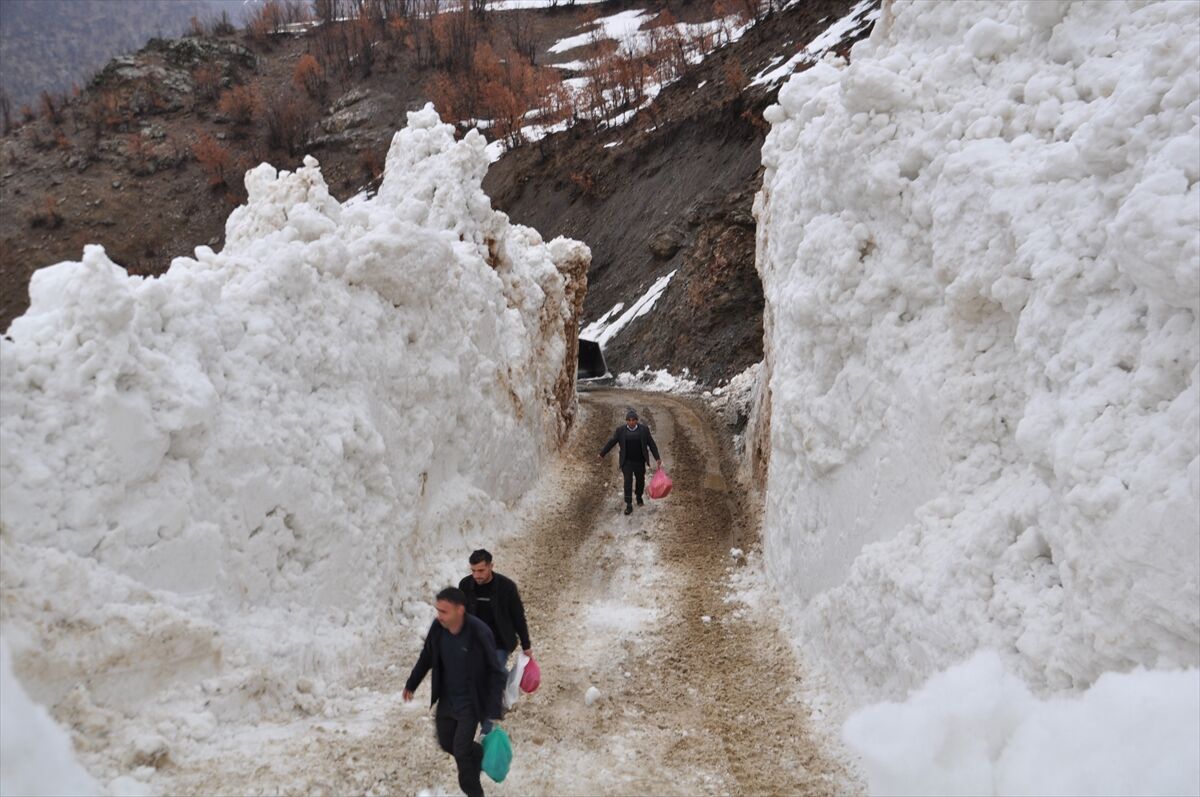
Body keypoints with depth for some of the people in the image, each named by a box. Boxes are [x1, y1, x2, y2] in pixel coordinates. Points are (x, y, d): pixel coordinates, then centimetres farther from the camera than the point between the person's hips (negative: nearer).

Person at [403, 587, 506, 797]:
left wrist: (495, 711, -22)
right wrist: (411, 685, 18)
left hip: (470, 703, -5)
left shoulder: (479, 633, -28)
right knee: (446, 743, 18)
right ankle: (479, 754, 46)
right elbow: (426, 657, 7)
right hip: (446, 699, 6)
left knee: (461, 751, -4)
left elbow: (495, 673, -20)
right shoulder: (437, 628, -13)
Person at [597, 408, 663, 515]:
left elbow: (652, 444, -4)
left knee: (640, 480, 16)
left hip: (640, 462, 1)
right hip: (627, 461, -1)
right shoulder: (620, 430, -9)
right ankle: (629, 505, -6)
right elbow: (611, 442, -1)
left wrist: (657, 458, -5)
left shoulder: (644, 429, -8)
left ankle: (639, 496, 43)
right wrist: (602, 454, 4)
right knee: (628, 482, -9)